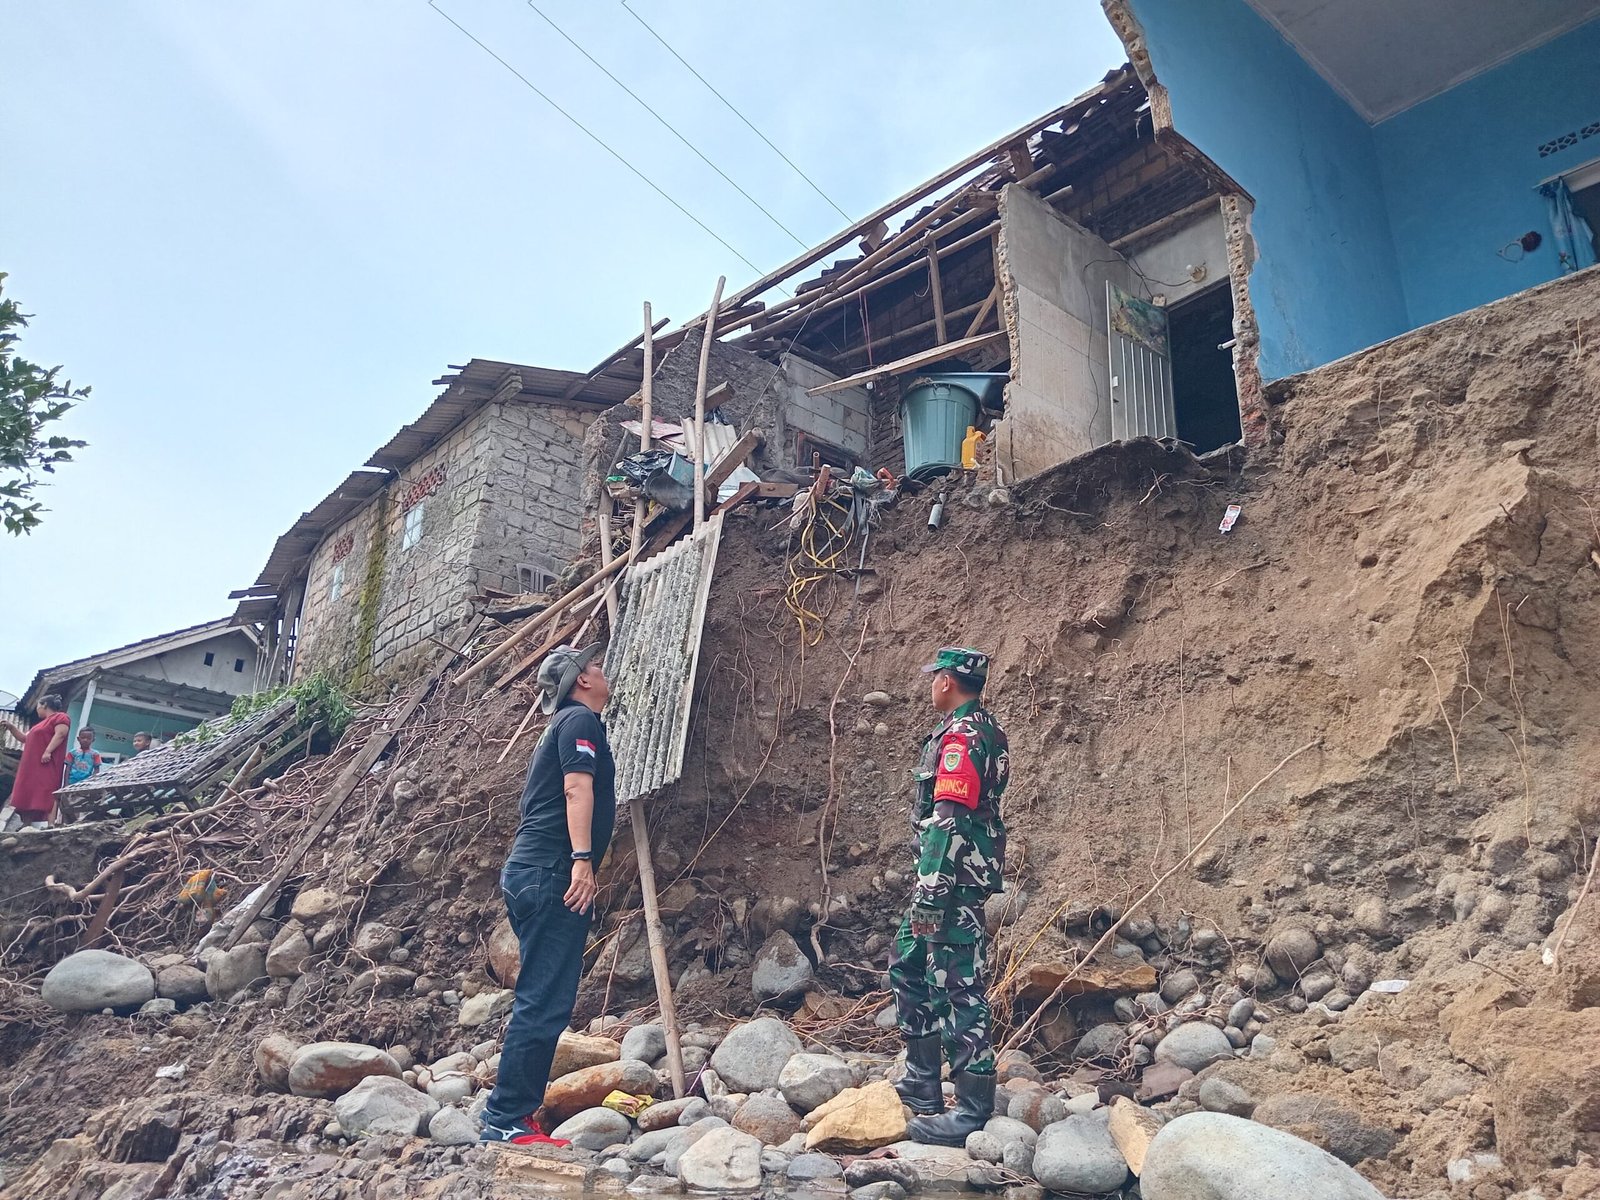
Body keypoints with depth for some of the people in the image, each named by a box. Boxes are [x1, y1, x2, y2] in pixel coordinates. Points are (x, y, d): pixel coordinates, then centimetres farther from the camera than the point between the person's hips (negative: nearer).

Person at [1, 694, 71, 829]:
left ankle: (44, 826, -31)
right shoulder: (42, 723, 31)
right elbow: (24, 738, 37)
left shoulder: (59, 717, 0)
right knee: (29, 799, 4)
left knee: (42, 798, -21)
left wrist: (48, 751, -28)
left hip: (46, 766, -11)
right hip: (32, 768, 11)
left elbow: (61, 733, -17)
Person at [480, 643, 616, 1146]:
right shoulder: (580, 720, -3)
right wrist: (582, 858, -26)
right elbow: (577, 788, -17)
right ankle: (508, 1119, -8)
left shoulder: (561, 726, 27)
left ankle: (512, 1112, 15)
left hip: (529, 872, 11)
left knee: (539, 1000, 12)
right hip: (552, 872, -11)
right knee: (545, 1001, -10)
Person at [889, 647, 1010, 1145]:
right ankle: (922, 1085, 28)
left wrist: (929, 895, -24)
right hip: (966, 876, 11)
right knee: (907, 966, 20)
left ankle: (973, 1110, 4)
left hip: (954, 880, -11)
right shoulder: (986, 729, 16)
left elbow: (948, 820, -24)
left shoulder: (960, 735, -17)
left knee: (957, 987, -5)